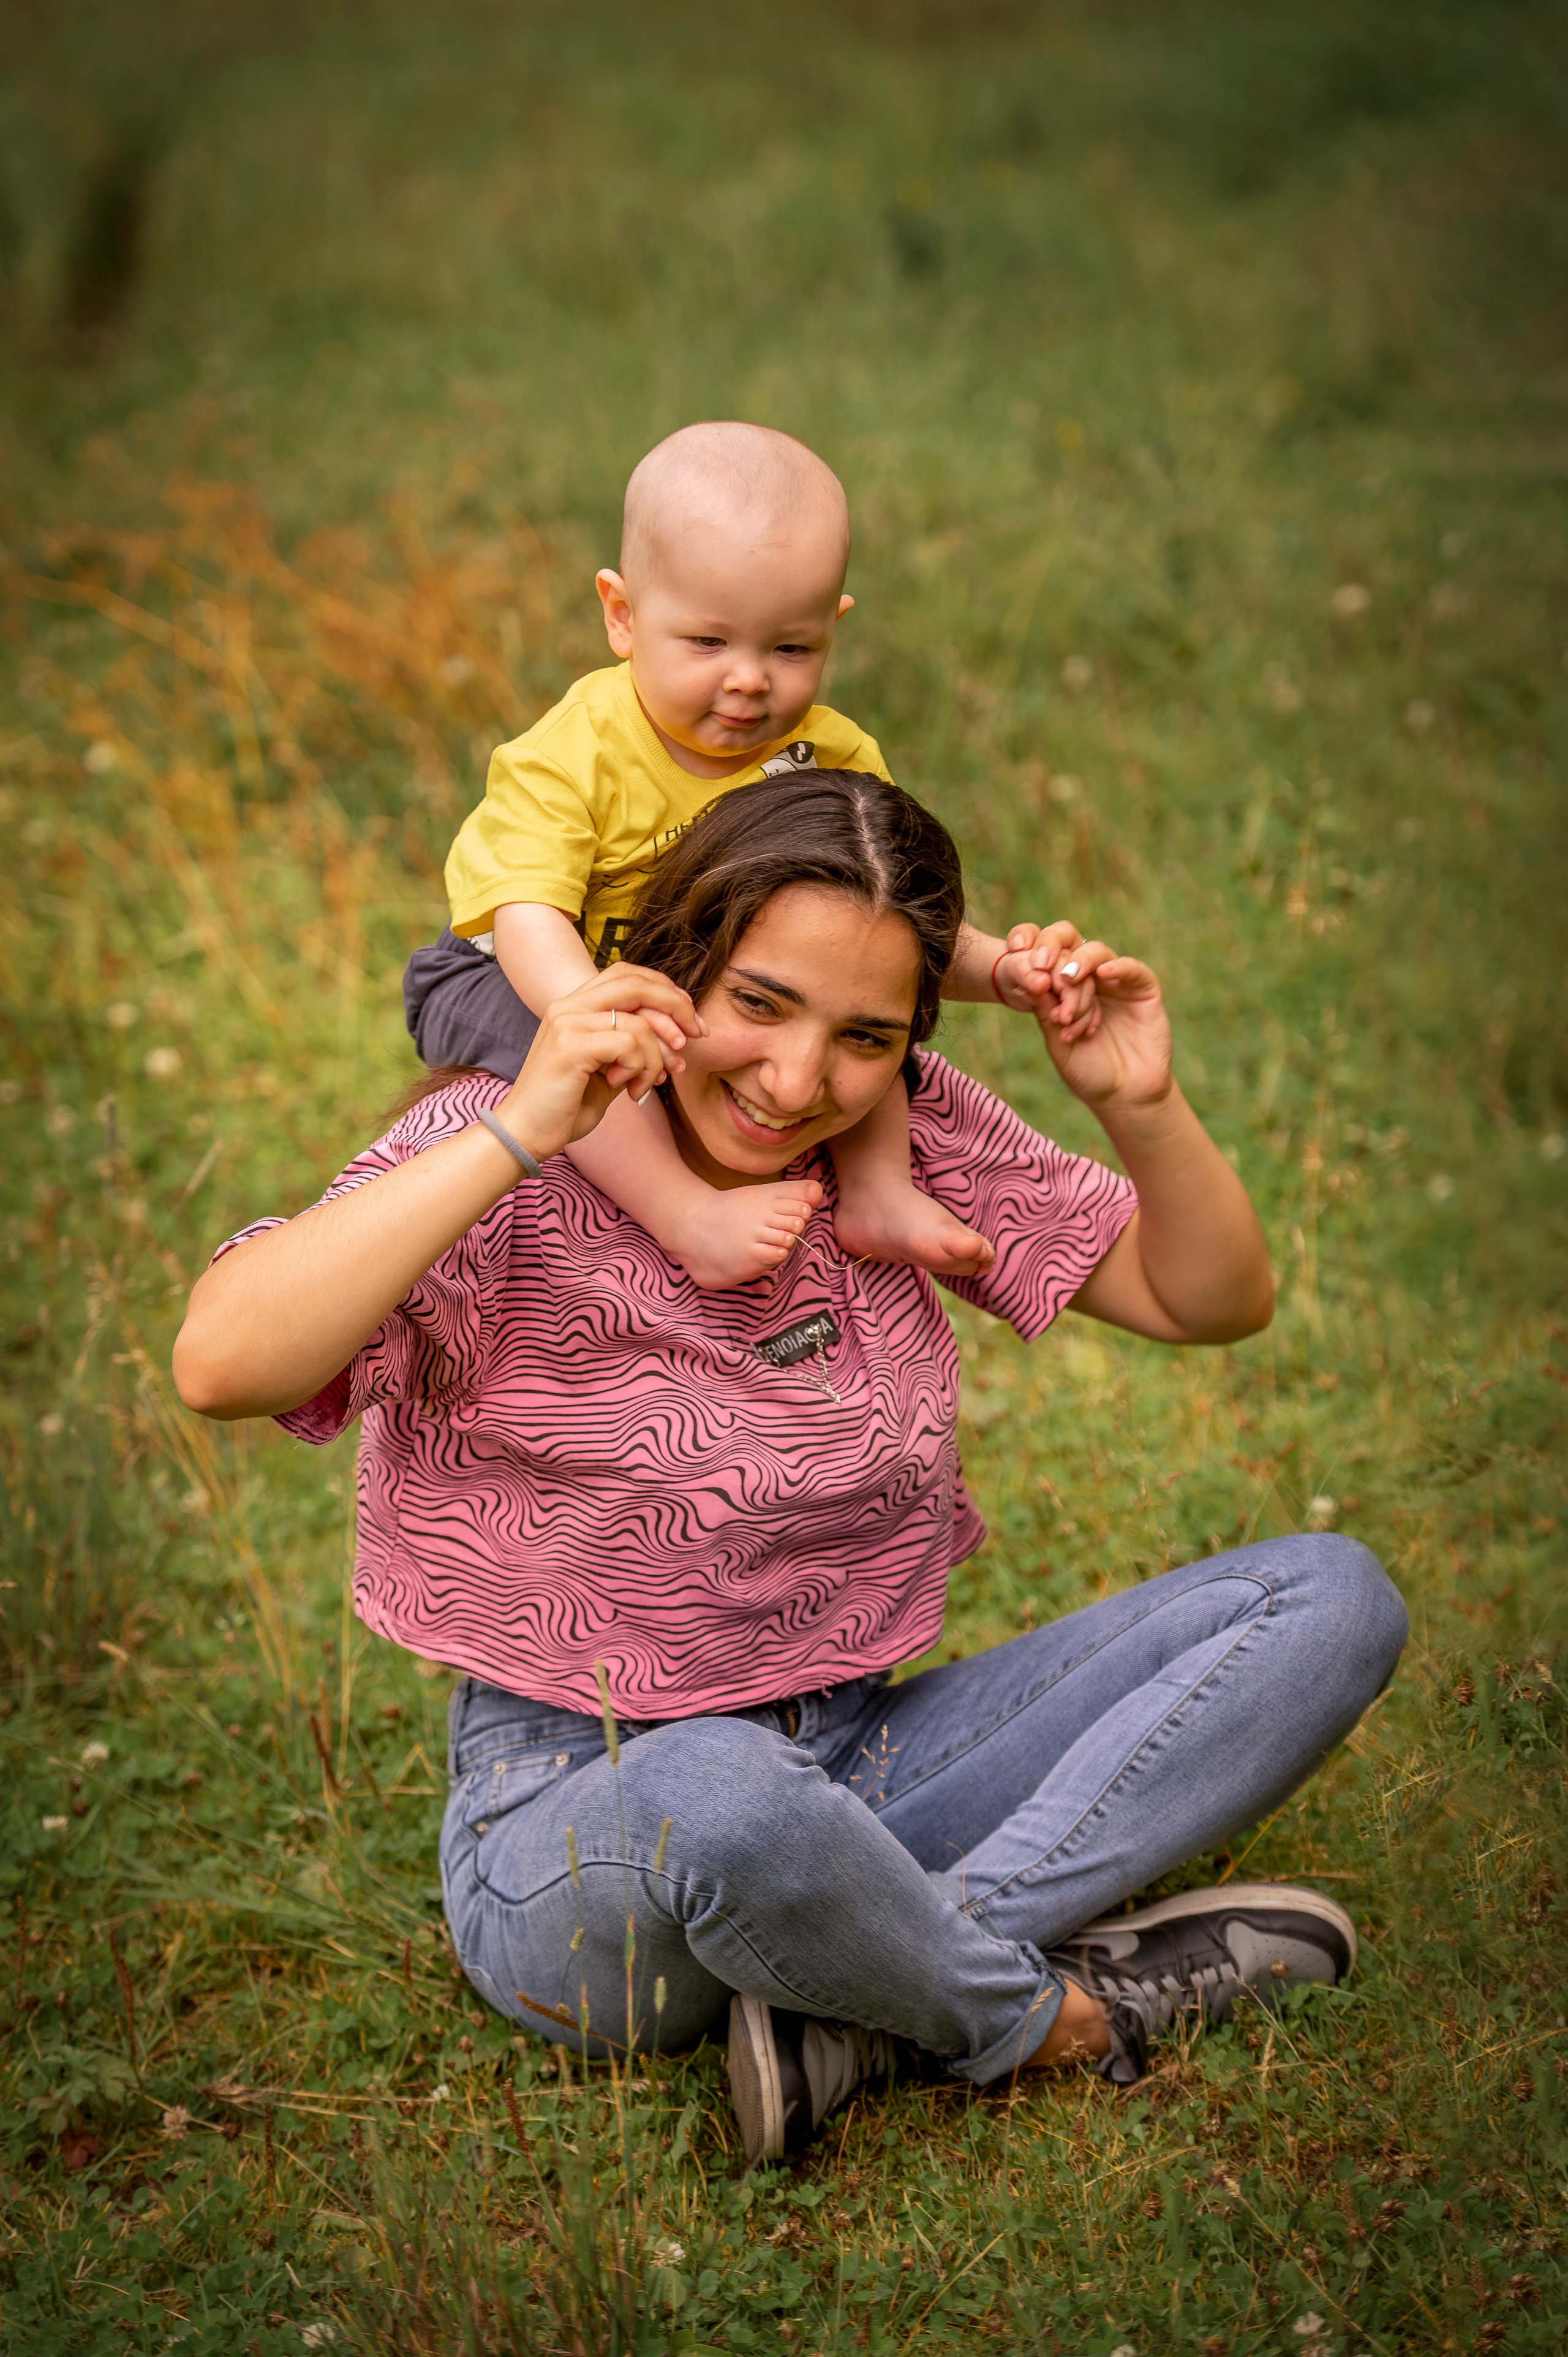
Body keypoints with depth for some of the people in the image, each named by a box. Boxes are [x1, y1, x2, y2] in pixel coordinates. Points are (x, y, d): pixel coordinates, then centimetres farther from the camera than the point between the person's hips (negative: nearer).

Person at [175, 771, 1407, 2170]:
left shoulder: (913, 1138, 2)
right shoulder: (514, 1175, -14)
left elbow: (1215, 1302, 8)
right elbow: (220, 1366, -31)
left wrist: (1145, 1107, -11)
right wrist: (515, 1134, -35)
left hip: (866, 1763, 7)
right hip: (582, 1828, -6)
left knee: (1331, 1597, -7)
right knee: (722, 1788, -44)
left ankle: (863, 2010, -20)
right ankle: (1041, 2014, -11)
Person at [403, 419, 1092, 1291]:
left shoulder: (833, 761, -11)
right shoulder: (571, 758, -26)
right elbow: (529, 918, -35)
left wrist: (997, 969, -30)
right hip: (537, 981, -4)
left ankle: (876, 1183, -8)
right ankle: (688, 1215, -36)